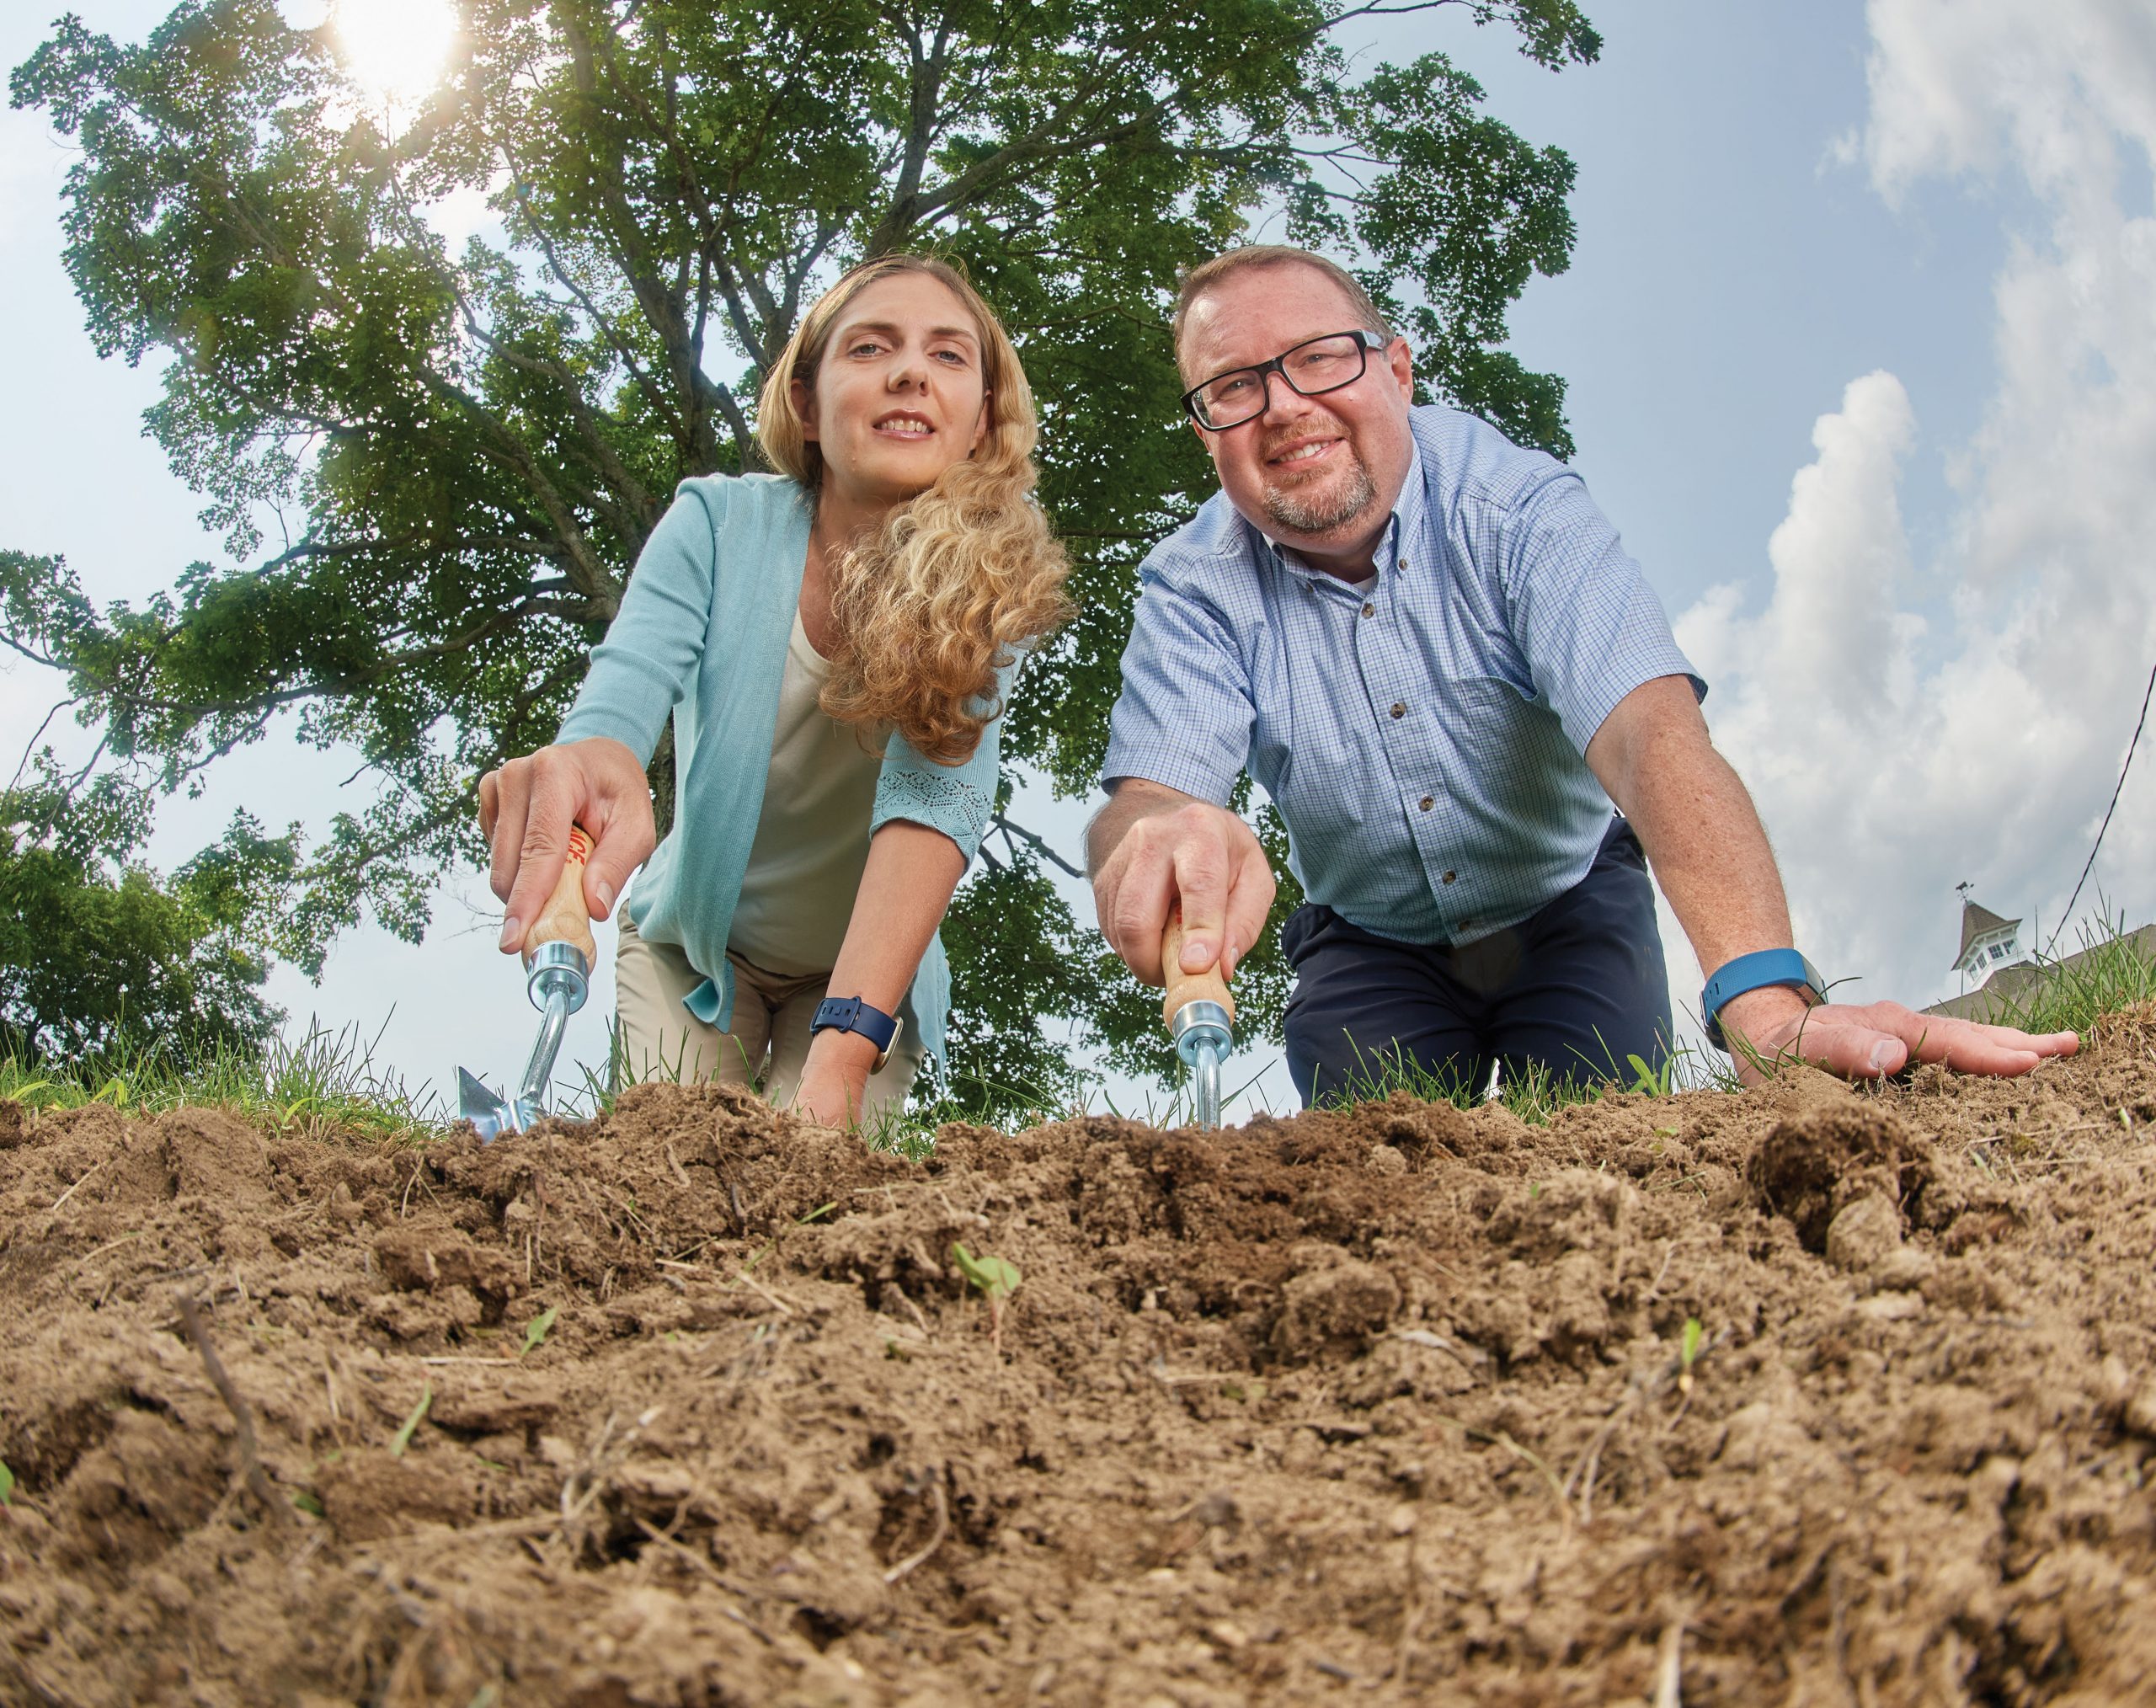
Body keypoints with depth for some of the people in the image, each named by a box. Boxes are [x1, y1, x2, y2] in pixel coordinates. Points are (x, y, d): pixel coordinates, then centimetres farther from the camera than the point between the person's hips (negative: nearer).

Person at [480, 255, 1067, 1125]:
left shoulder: (996, 578, -22)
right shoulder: (720, 524, -18)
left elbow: (935, 797, -37)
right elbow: (631, 678, -36)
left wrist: (842, 1051, -52)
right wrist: (592, 760, -63)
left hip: (869, 963, 0)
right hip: (696, 945, 1)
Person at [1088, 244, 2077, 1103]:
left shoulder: (1513, 504, -24)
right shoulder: (1192, 588, -18)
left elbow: (1650, 727, -40)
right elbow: (1142, 793, -34)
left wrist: (1767, 1001, -58)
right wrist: (1161, 839, -64)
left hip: (1570, 911, -1)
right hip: (1372, 950, 1)